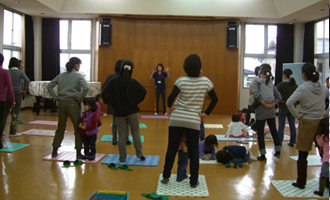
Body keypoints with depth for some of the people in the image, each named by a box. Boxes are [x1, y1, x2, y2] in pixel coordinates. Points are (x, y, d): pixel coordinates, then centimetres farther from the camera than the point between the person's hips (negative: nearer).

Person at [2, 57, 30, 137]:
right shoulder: (20, 72, -4)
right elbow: (27, 80, -18)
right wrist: (25, 90, -9)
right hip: (18, 94, -3)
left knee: (5, 112, 13)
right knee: (15, 113, 3)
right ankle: (13, 132, 6)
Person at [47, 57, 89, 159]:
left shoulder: (61, 76, 9)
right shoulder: (78, 76, -6)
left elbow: (49, 86, 10)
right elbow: (86, 88, -22)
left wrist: (56, 97, 7)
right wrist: (80, 99, -11)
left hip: (61, 103, 5)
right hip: (73, 104, -5)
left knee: (60, 128, 17)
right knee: (78, 129, 5)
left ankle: (54, 151, 22)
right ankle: (78, 153, 7)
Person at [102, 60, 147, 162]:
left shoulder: (113, 82, -6)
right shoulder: (133, 82, -9)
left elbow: (104, 94, -9)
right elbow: (143, 91, -20)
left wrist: (113, 103, 4)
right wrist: (136, 101, -5)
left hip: (119, 112, 1)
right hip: (132, 111, -1)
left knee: (122, 135, 9)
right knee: (136, 132, 13)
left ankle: (122, 157, 17)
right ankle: (139, 154, 16)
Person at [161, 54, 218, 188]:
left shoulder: (181, 80, -8)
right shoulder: (205, 81, -2)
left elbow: (171, 97, -16)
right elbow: (215, 99, 2)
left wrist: (169, 107, 4)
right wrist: (206, 113, 11)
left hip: (176, 119, 0)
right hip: (194, 121, 1)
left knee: (172, 149, 8)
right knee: (193, 152, 8)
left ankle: (166, 177, 16)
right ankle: (194, 181, 14)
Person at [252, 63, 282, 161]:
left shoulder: (256, 81, -7)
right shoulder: (271, 82, 9)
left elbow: (256, 94, -23)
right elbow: (279, 97, 4)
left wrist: (264, 104, -15)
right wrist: (272, 104, -2)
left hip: (261, 110, -5)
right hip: (271, 110, 5)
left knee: (260, 132, 3)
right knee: (273, 130, 18)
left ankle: (263, 155, 7)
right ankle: (278, 152, 27)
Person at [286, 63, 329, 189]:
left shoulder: (303, 88, -13)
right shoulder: (323, 88, 3)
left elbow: (289, 103, -24)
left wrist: (298, 116, -13)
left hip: (307, 123, -5)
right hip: (321, 122, 5)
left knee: (303, 154, 5)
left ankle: (301, 182, 13)